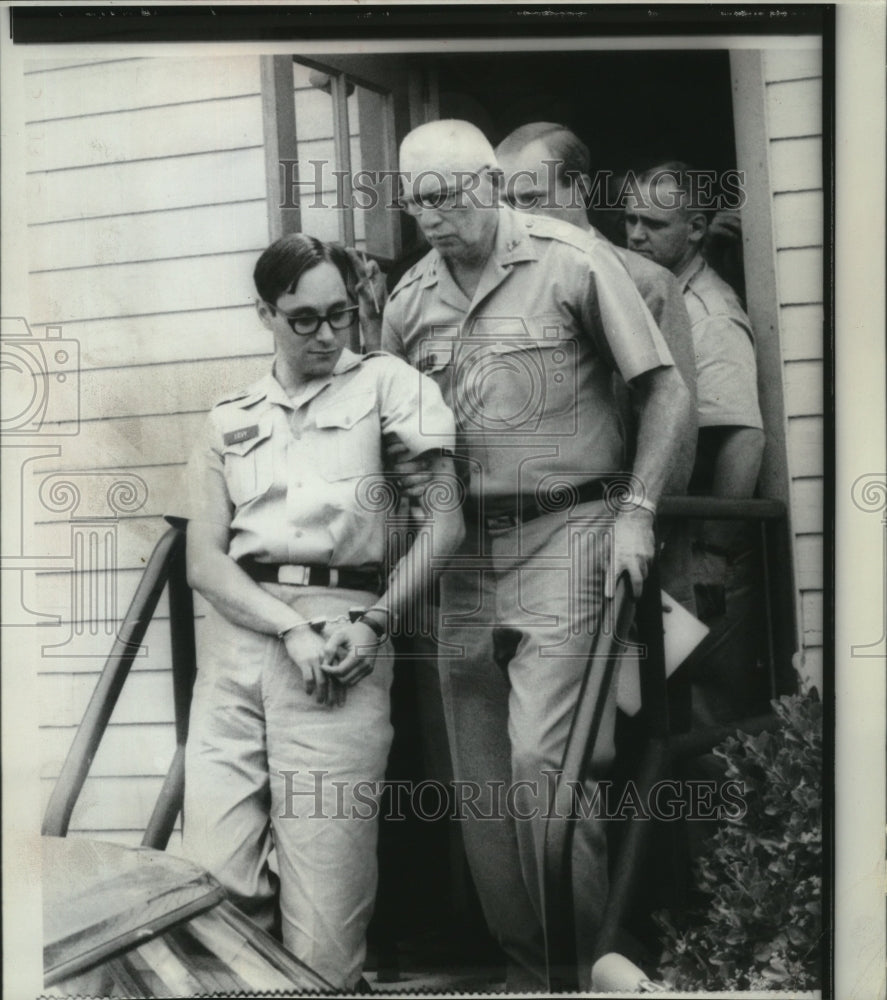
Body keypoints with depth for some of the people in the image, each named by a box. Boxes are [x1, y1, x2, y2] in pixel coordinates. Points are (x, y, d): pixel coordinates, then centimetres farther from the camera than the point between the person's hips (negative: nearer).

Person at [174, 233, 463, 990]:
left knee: (325, 898, -8)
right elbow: (204, 559, 8)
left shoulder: (385, 383, 11)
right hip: (237, 634, 3)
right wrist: (290, 628, -9)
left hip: (344, 631, -3)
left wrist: (373, 623, -8)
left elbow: (447, 517, 2)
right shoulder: (229, 419, 19)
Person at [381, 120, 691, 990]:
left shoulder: (571, 262, -5)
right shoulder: (409, 300, 9)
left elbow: (666, 390, -3)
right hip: (464, 549, 5)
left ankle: (583, 964, 4)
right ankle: (526, 967, 22)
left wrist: (636, 514, -11)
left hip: (563, 532, -5)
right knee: (481, 777, 8)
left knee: (542, 760, -14)